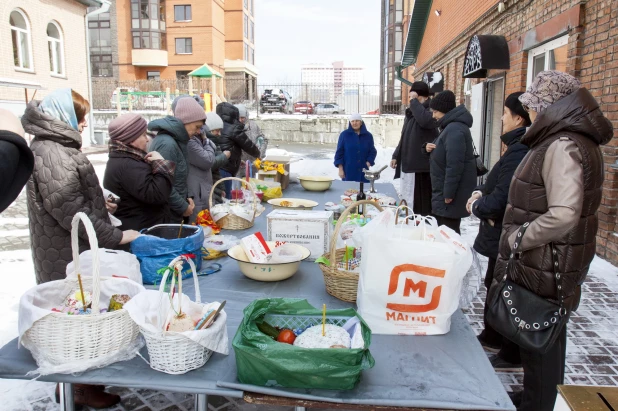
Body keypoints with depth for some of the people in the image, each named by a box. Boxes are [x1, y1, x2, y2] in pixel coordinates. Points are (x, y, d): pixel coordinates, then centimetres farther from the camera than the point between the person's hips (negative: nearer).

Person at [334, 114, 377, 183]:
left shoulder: (368, 136, 8)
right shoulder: (344, 134, 2)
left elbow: (373, 151, 13)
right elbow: (339, 152, 2)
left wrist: (368, 163, -5)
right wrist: (340, 169, -4)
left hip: (363, 171, 2)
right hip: (349, 171, -2)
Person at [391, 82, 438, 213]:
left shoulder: (431, 111, -9)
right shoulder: (411, 112, 16)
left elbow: (424, 120, -34)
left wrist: (414, 101, -22)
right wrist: (396, 155, 19)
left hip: (420, 165, -9)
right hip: (407, 163, 9)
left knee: (419, 202, -9)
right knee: (407, 199, 17)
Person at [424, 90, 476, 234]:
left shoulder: (454, 130, -20)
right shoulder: (450, 126, 15)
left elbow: (454, 165, -26)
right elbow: (443, 154, 24)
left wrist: (448, 194, -23)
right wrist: (429, 147, 2)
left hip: (452, 193, -10)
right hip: (446, 190, 10)